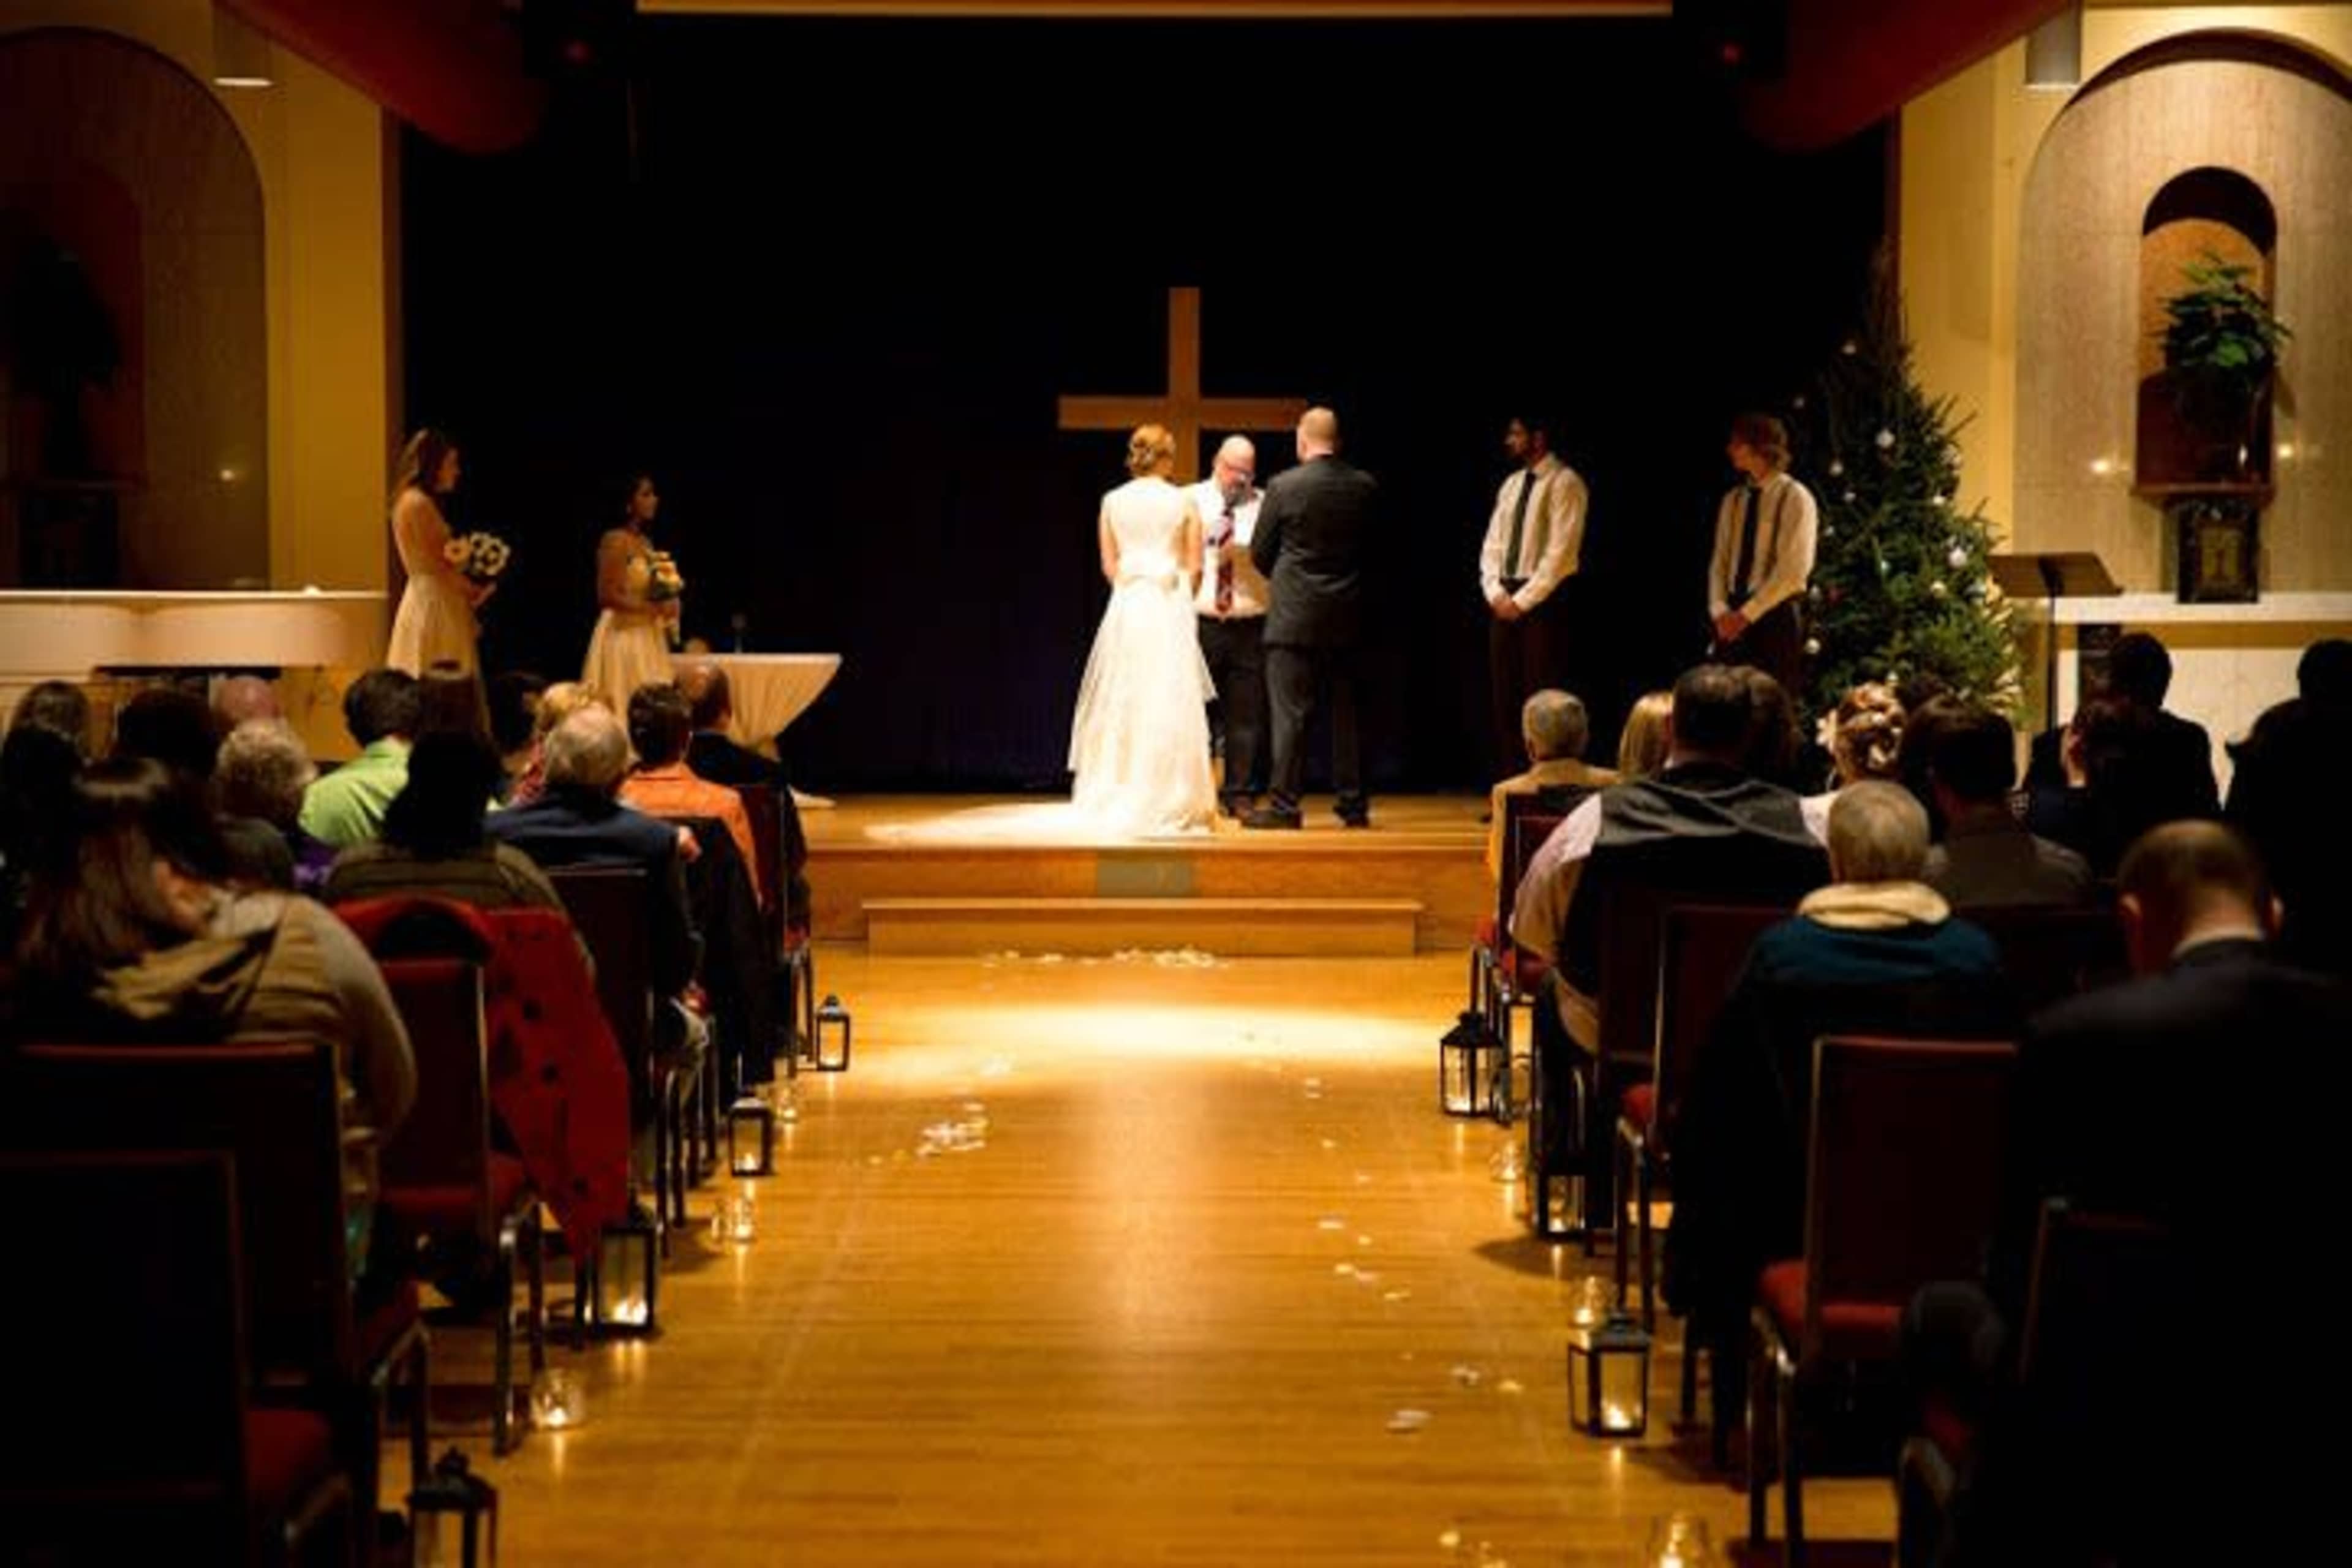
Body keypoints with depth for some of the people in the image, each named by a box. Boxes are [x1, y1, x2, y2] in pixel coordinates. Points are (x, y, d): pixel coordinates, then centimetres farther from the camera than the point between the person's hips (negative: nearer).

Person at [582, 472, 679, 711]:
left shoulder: (646, 543, 14)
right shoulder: (615, 541, -10)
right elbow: (608, 596, -16)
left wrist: (667, 608, 2)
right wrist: (653, 609, -17)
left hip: (648, 637, 8)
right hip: (622, 636, -8)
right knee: (625, 706, -9)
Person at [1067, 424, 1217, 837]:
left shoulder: (1113, 502, 3)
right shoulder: (1183, 502, -2)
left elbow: (1109, 565, 6)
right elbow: (1194, 567, 0)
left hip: (1126, 606, 2)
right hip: (1171, 607, -2)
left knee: (1122, 705, 9)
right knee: (1170, 707, 0)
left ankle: (1114, 800, 11)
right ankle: (1168, 800, 0)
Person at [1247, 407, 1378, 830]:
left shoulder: (1284, 487, -10)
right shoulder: (1365, 487, 1)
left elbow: (1260, 554, -2)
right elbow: (1371, 545, 10)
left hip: (1295, 617, -4)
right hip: (1347, 619, 4)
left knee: (1290, 712, -1)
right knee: (1346, 712, 11)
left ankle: (1284, 805, -1)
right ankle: (1354, 805, 15)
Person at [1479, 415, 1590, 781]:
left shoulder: (1564, 483, -9)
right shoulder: (1512, 484, 15)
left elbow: (1560, 552, -16)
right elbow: (1493, 545, 14)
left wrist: (1523, 600, -16)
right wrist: (1495, 592, -2)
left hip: (1543, 600, -7)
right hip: (1505, 601, 7)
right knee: (1505, 699, 7)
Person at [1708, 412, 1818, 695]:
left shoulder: (1795, 498, -6)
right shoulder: (1733, 500, 13)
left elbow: (1793, 569, -13)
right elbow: (1719, 562, 11)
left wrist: (1747, 613, -15)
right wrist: (1720, 610, -7)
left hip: (1775, 615, -6)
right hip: (1734, 619, 6)